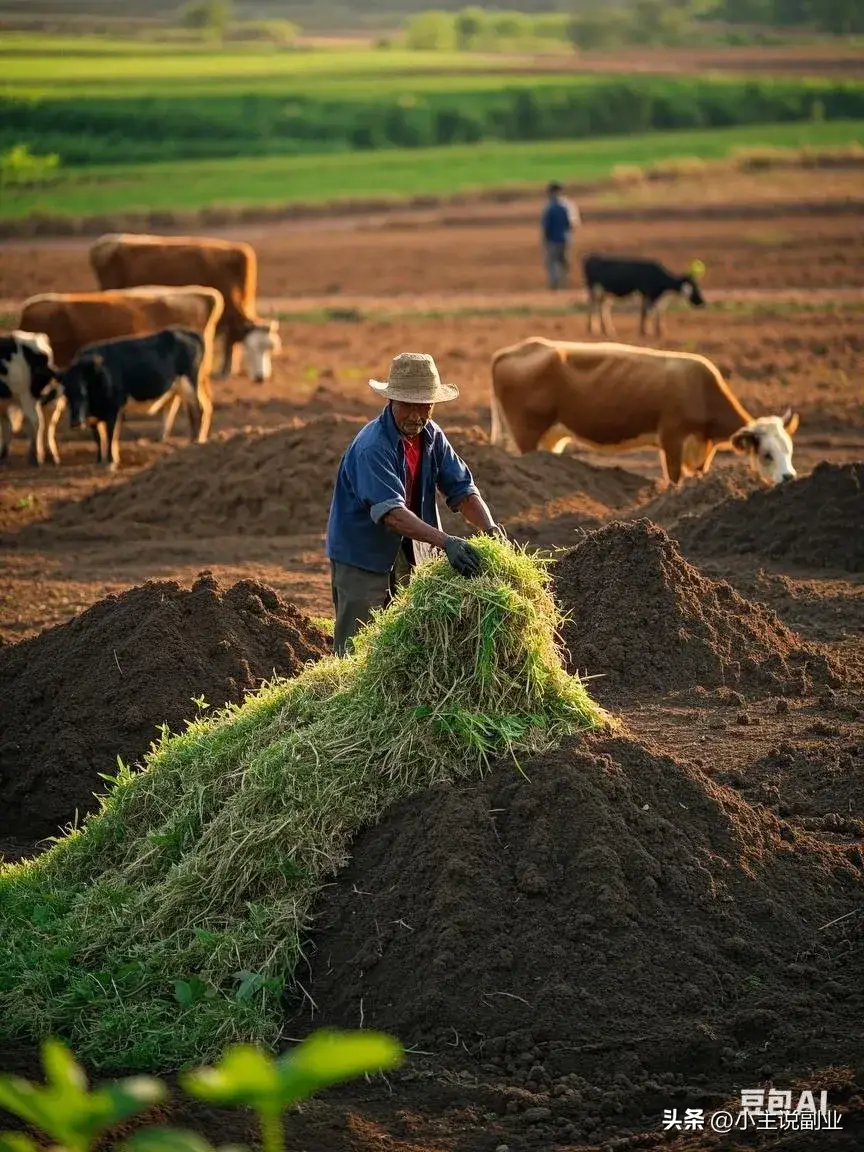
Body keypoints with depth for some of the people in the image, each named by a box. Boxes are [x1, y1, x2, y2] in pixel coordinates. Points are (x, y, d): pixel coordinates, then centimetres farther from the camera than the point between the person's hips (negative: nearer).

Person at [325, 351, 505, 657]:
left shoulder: (432, 437, -2)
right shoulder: (372, 447, -26)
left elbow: (462, 489, -5)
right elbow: (391, 513, -37)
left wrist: (489, 527, -25)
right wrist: (445, 542, -48)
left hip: (408, 556, 7)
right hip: (362, 555, -7)